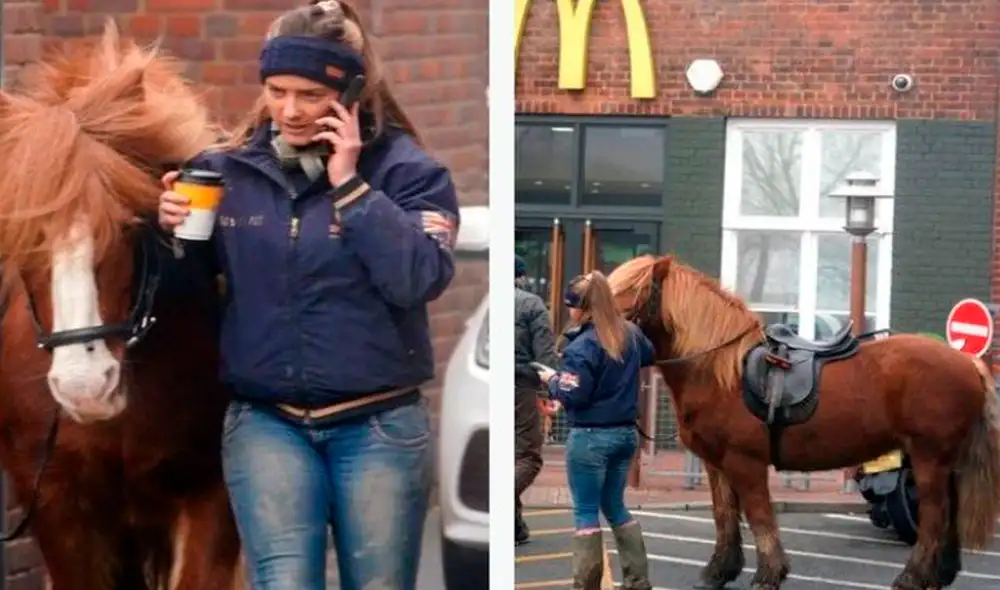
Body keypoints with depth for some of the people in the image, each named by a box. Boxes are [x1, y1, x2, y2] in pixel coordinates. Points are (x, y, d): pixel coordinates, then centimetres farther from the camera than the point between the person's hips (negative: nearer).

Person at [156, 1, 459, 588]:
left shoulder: (406, 168, -5)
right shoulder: (229, 169, 1)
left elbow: (421, 279, -19)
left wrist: (350, 185, -19)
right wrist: (176, 233, -11)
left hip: (379, 425, -1)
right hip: (265, 421, 1)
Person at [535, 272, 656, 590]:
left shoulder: (583, 347, -20)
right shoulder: (631, 333, 3)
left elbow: (572, 396, -20)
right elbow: (648, 355, 25)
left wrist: (552, 379, -3)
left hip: (591, 438, -8)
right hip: (625, 433, 8)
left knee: (585, 512, 3)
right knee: (615, 506, 19)